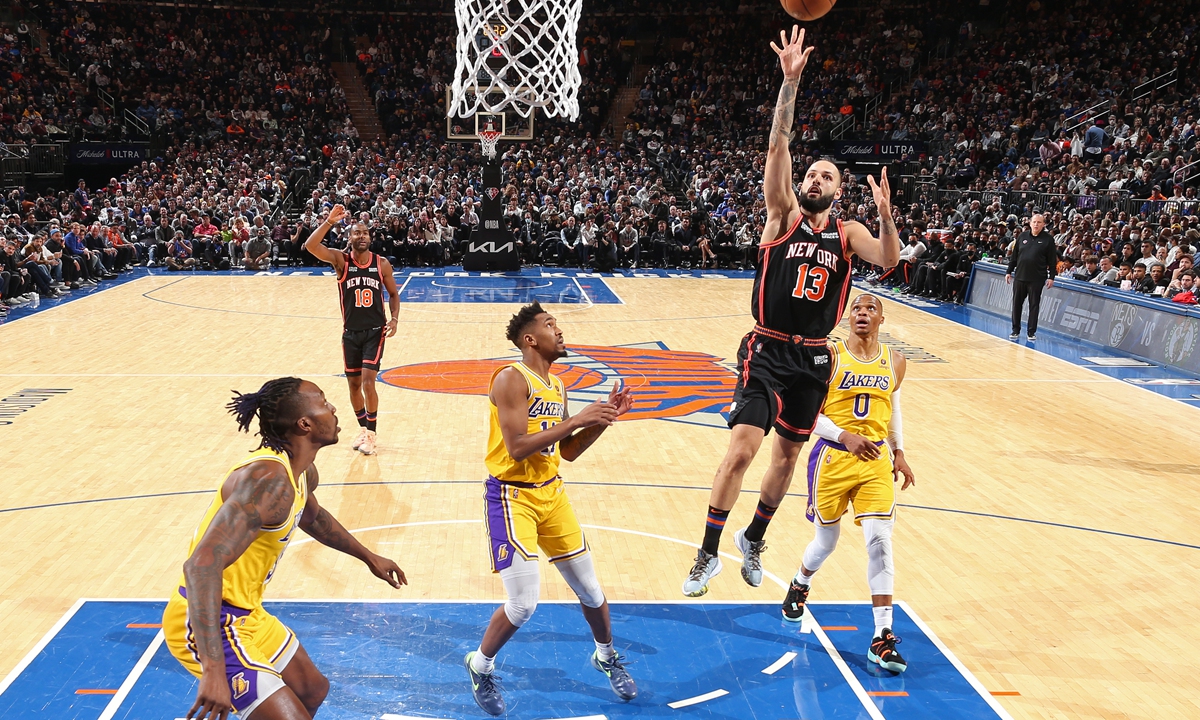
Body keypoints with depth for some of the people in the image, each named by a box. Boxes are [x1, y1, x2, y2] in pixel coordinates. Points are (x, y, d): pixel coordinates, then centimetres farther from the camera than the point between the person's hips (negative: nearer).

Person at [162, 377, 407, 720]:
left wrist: (368, 557, 36)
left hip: (245, 612, 10)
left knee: (312, 690, 24)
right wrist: (214, 671, -43)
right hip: (205, 624, -10)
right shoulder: (270, 481, -29)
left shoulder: (302, 472, 3)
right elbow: (202, 564, -37)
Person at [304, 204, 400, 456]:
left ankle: (371, 434, 2)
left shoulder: (382, 264, -4)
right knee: (354, 384, 10)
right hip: (351, 332, 2)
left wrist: (394, 319, -8)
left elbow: (393, 294, 8)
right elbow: (310, 246, -21)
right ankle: (362, 429, 29)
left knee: (368, 381, -12)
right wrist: (329, 221, -28)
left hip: (375, 331, -2)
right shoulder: (341, 259, -6)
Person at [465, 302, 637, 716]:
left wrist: (605, 418, 2)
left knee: (589, 588, 12)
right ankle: (480, 666, 15)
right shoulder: (511, 379, -16)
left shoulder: (558, 384, 9)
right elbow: (517, 448, -25)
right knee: (523, 604, -12)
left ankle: (606, 657, 38)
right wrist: (577, 419, -23)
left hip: (550, 492, 7)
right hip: (512, 495, -7)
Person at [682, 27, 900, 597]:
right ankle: (708, 554, -3)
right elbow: (776, 148, -13)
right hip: (767, 351, -4)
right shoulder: (783, 215, -1)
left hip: (813, 358, 4)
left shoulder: (848, 233, 6)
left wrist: (886, 213, -27)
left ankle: (753, 539, 36)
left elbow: (889, 261, -11)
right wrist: (790, 81, -22)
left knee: (788, 454, 14)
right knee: (742, 448, -15)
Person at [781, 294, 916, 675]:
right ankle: (800, 585, 47)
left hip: (875, 461, 2)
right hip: (833, 459, -2)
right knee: (826, 541, 12)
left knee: (880, 542, -11)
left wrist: (898, 452, 12)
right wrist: (845, 435, -21)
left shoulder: (894, 362, 6)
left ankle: (882, 637, -6)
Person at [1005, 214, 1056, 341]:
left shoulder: (1048, 239, -2)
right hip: (1020, 277, 3)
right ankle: (1016, 330, 17)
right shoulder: (1023, 236, 6)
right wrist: (1009, 272, 8)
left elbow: (1053, 260, -2)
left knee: (1034, 305, 4)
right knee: (1016, 304, 6)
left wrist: (1051, 277, -6)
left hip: (1037, 279, -3)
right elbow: (1014, 256, 11)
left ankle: (1031, 332, 12)